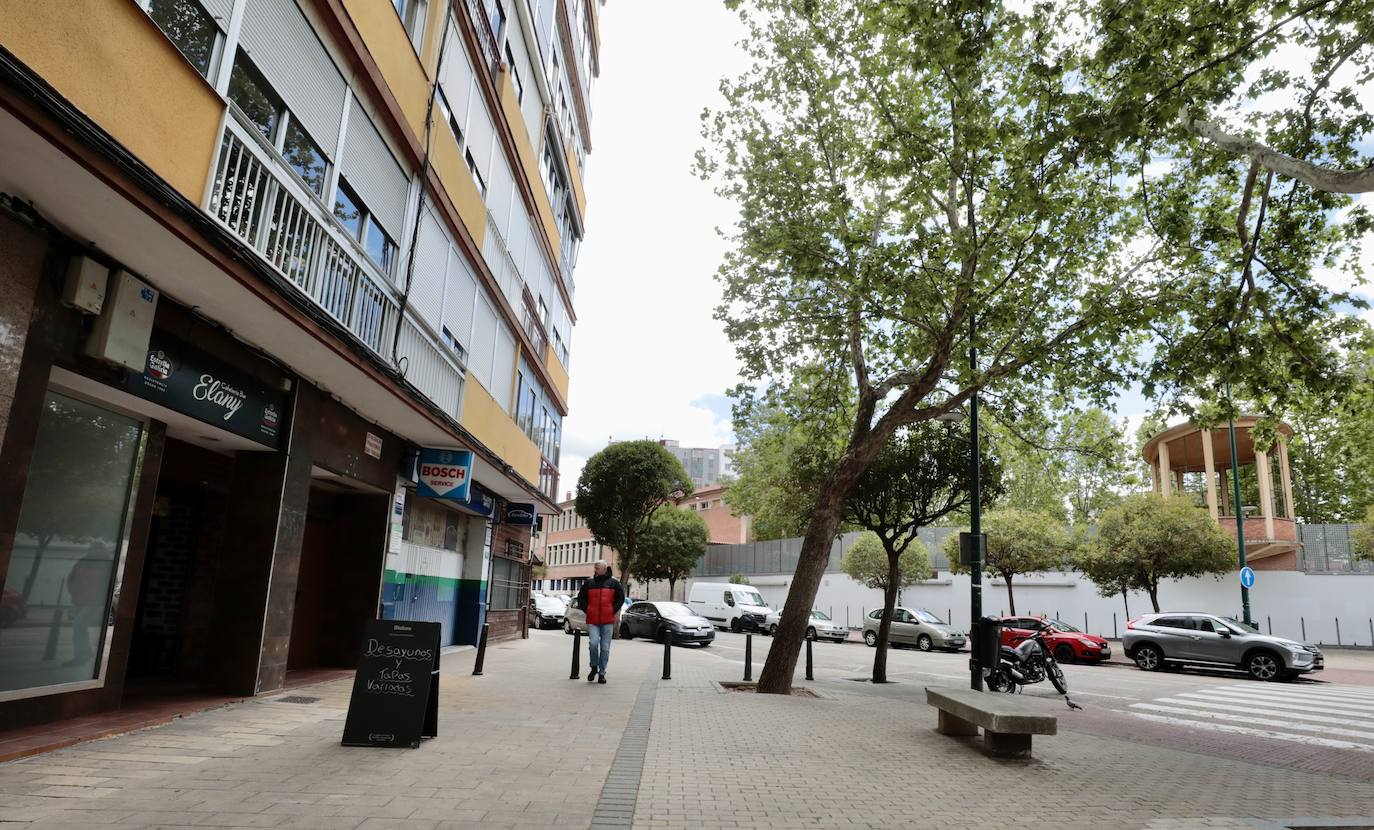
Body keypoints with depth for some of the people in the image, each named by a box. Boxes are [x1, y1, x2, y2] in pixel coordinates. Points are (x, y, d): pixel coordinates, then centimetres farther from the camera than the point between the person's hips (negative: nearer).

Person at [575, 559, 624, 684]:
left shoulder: (613, 583, 5)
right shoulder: (589, 583, 8)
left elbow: (621, 598, 10)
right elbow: (581, 598, 14)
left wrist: (613, 610, 1)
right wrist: (587, 610, 3)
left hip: (608, 621, 0)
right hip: (592, 621, 0)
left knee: (605, 648, 3)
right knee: (593, 643, -16)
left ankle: (602, 673, 14)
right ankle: (594, 667, 8)